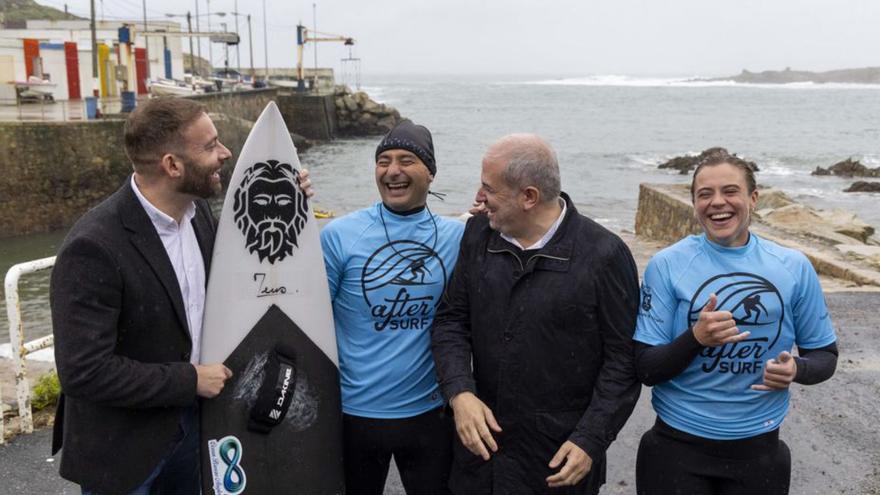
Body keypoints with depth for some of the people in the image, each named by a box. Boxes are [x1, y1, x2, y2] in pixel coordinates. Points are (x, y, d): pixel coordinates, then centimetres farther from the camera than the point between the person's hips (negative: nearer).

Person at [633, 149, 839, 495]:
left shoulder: (793, 267, -3)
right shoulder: (666, 265, -9)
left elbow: (824, 354, 6)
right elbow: (647, 370, -9)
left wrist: (797, 370, -15)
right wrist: (695, 338, -27)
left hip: (758, 446, 2)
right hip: (679, 444, -2)